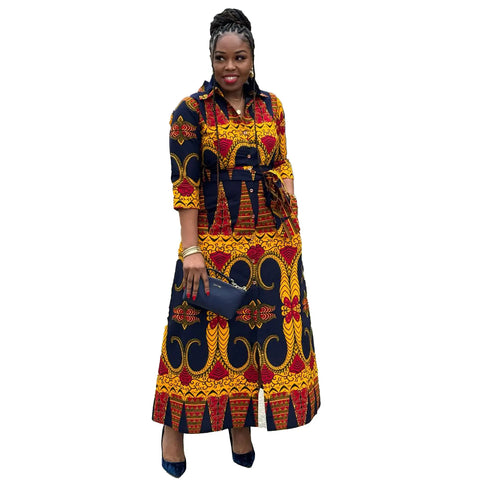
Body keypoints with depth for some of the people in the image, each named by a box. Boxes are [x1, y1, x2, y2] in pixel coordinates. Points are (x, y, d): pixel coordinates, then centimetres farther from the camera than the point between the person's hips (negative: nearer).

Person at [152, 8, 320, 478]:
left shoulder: (271, 106, 8)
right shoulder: (191, 111, -5)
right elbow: (185, 184, -10)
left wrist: (290, 202, -3)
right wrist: (192, 249, -15)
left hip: (272, 237, 4)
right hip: (212, 239, -4)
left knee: (263, 326, 8)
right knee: (201, 328, 2)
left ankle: (241, 424, 24)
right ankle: (176, 425, 20)